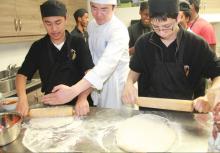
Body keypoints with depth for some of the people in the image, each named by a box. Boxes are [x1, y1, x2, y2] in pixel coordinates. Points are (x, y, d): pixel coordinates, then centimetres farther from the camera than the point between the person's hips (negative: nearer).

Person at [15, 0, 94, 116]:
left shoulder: (78, 43, -4)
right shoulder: (38, 47, 2)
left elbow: (89, 73, -13)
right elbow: (22, 75, 2)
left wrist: (82, 99, -29)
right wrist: (23, 98, -17)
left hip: (76, 104, -2)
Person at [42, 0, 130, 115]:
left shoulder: (119, 30, -22)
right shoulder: (91, 25, 2)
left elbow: (107, 63, -38)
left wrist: (73, 91, -50)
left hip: (116, 86, -6)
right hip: (98, 83, 6)